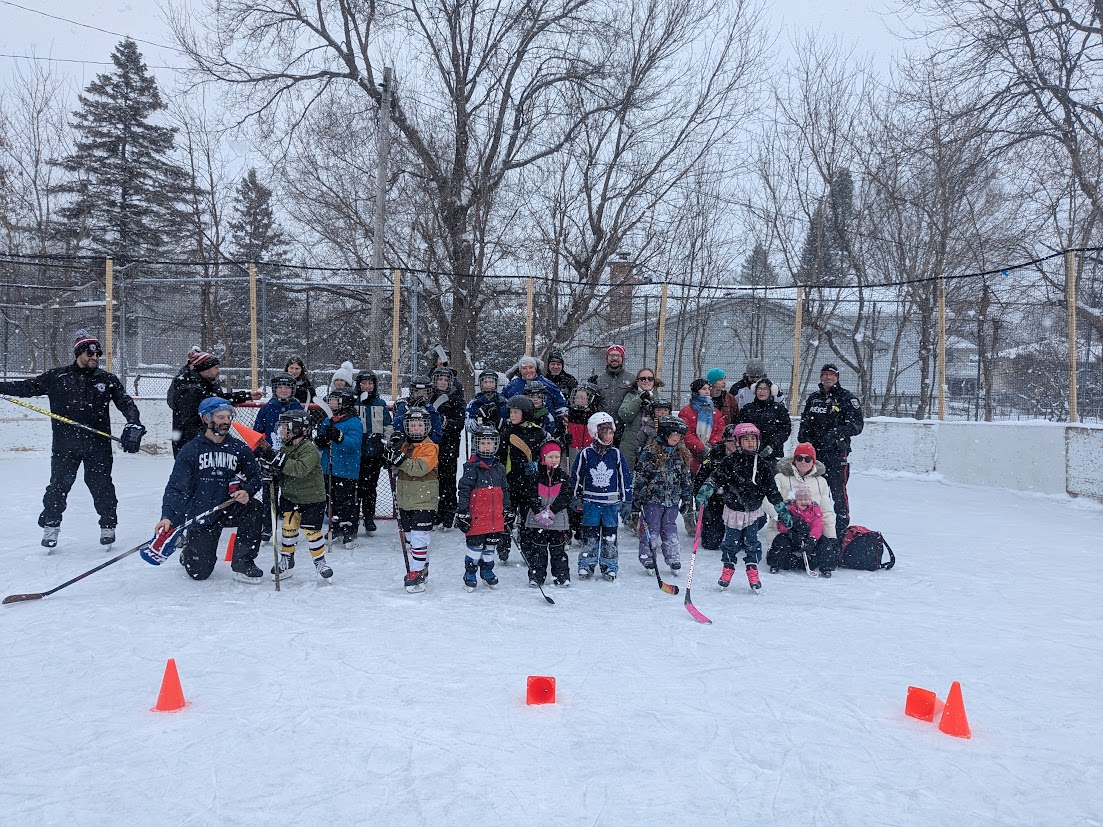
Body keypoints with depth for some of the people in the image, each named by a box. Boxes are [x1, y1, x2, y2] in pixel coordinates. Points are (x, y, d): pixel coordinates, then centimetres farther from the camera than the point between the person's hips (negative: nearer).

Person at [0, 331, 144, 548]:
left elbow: (126, 404, 3)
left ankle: (108, 526, 17)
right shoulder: (57, 377, 6)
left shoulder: (108, 380, 6)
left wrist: (133, 425, -13)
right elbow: (27, 387, 9)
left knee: (101, 487, 2)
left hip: (98, 445, 0)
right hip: (64, 444, 0)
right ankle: (50, 526, 22)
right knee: (58, 486, 5)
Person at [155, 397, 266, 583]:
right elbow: (176, 487, -9)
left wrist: (247, 491, -17)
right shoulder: (190, 450, -6)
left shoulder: (239, 449, 2)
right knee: (199, 572, -4)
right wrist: (168, 516, -23)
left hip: (229, 510, 2)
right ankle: (188, 553, 35)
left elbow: (256, 476, 6)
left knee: (254, 508, -30)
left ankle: (243, 564, -16)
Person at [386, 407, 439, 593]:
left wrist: (401, 459, -34)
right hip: (405, 500, 7)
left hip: (424, 501, -7)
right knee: (410, 537, 16)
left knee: (419, 537, -10)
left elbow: (420, 468, -26)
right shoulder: (404, 445, 10)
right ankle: (422, 568, 31)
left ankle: (416, 573, -4)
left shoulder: (429, 447, -11)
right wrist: (393, 448, -13)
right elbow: (395, 466, 3)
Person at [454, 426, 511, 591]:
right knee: (475, 547, 1)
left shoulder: (499, 468, 9)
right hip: (477, 518, -5)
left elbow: (505, 491, 18)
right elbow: (464, 491, -9)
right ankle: (470, 575, 17)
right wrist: (462, 513, -12)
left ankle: (487, 571, 31)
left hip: (496, 518, 5)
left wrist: (508, 511, 18)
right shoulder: (471, 467, -7)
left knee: (491, 546, 14)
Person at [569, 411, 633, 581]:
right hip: (591, 501, -1)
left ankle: (609, 567, 18)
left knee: (610, 536, 7)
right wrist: (574, 499, 6)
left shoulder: (616, 454, 1)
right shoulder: (586, 454, -3)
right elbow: (576, 476, 5)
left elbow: (625, 478, 5)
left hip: (611, 502, 1)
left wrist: (627, 502, 4)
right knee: (590, 536, 2)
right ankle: (586, 566, 14)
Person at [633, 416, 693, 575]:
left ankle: (674, 559, 19)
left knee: (670, 529, 11)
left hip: (672, 500, 4)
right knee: (651, 529, 1)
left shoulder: (682, 454, 8)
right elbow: (640, 475, -8)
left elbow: (686, 478, 14)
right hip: (652, 498, -4)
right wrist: (638, 497, -10)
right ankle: (648, 557, 13)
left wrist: (687, 499, 12)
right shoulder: (650, 451, -9)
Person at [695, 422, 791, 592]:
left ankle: (753, 573, 13)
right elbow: (716, 477, -17)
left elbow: (772, 490, 6)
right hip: (733, 511, -2)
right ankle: (728, 569, 22)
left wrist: (782, 511, 7)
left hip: (754, 512, 2)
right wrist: (704, 492, -33)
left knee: (752, 543, 2)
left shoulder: (761, 466, 1)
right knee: (731, 542, 5)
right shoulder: (730, 461, -9)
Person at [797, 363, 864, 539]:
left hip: (837, 453, -5)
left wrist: (836, 433, -20)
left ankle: (842, 529, -2)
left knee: (838, 492, -9)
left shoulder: (847, 398, -1)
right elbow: (804, 421, 25)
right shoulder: (814, 398, 16)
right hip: (814, 452, 5)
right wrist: (803, 437, 6)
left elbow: (857, 424, -7)